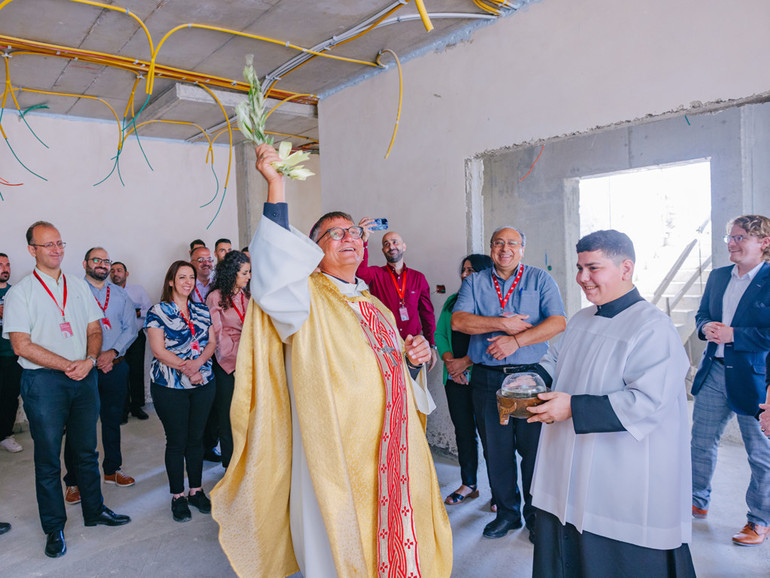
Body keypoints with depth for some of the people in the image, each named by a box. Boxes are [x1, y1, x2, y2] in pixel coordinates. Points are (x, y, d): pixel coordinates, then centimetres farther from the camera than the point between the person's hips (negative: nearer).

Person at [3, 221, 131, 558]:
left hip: (84, 377, 4)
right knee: (48, 458, 7)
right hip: (43, 381, -4)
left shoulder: (79, 287, 9)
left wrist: (89, 360, -9)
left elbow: (94, 330, 10)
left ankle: (94, 511, 30)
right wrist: (68, 365, -16)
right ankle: (54, 528, 21)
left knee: (87, 451, 14)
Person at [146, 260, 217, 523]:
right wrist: (186, 369, -18)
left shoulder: (202, 311, 10)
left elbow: (212, 342, 4)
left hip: (203, 383, 4)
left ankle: (196, 491, 25)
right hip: (170, 386, -3)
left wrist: (197, 363, -14)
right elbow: (158, 350, -10)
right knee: (176, 441, 5)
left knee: (196, 438, 11)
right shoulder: (158, 311, -2)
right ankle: (177, 496, 19)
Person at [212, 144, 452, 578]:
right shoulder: (306, 299, -4)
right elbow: (276, 270, -27)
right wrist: (276, 188, -30)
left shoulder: (378, 309, 15)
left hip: (393, 456, 6)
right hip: (335, 457, -6)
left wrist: (415, 358, 0)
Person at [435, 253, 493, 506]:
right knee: (463, 430, 12)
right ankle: (468, 484, 26)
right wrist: (449, 359, -5)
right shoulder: (452, 300, 14)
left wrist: (466, 361, -13)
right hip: (456, 378, 5)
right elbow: (439, 333, 11)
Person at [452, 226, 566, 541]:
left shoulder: (540, 279, 5)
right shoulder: (474, 282, 9)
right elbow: (458, 321, -6)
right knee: (495, 448, 10)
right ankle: (506, 512, 29)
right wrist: (503, 323, -13)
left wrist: (516, 340, -16)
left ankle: (537, 515, 24)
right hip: (487, 379, 2)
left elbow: (558, 322, -7)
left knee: (534, 447, 4)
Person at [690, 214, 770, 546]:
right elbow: (701, 315, 15)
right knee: (701, 442, 15)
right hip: (713, 373, 6)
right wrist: (706, 328, -6)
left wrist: (733, 335, -22)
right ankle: (698, 503, 33)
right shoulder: (718, 277, 9)